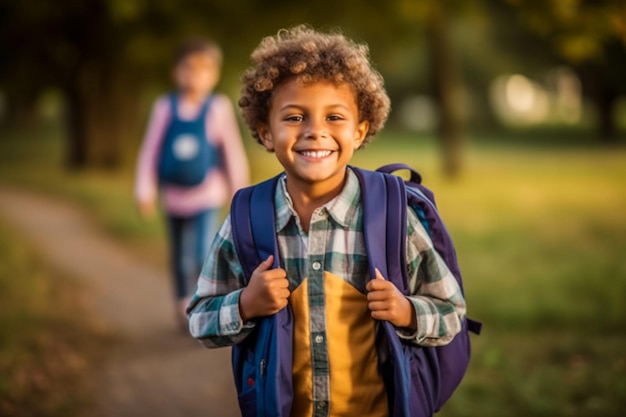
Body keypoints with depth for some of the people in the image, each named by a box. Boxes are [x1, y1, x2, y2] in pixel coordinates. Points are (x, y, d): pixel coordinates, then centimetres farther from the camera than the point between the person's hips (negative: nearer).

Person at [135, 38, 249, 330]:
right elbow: (150, 150, 1)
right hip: (174, 196, 3)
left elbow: (233, 151, 1)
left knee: (204, 254, -14)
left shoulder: (218, 108, -9)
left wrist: (238, 192, 7)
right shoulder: (165, 108, -4)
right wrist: (145, 191, 0)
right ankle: (184, 309, 30)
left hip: (207, 196, -3)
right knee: (181, 259, 13)